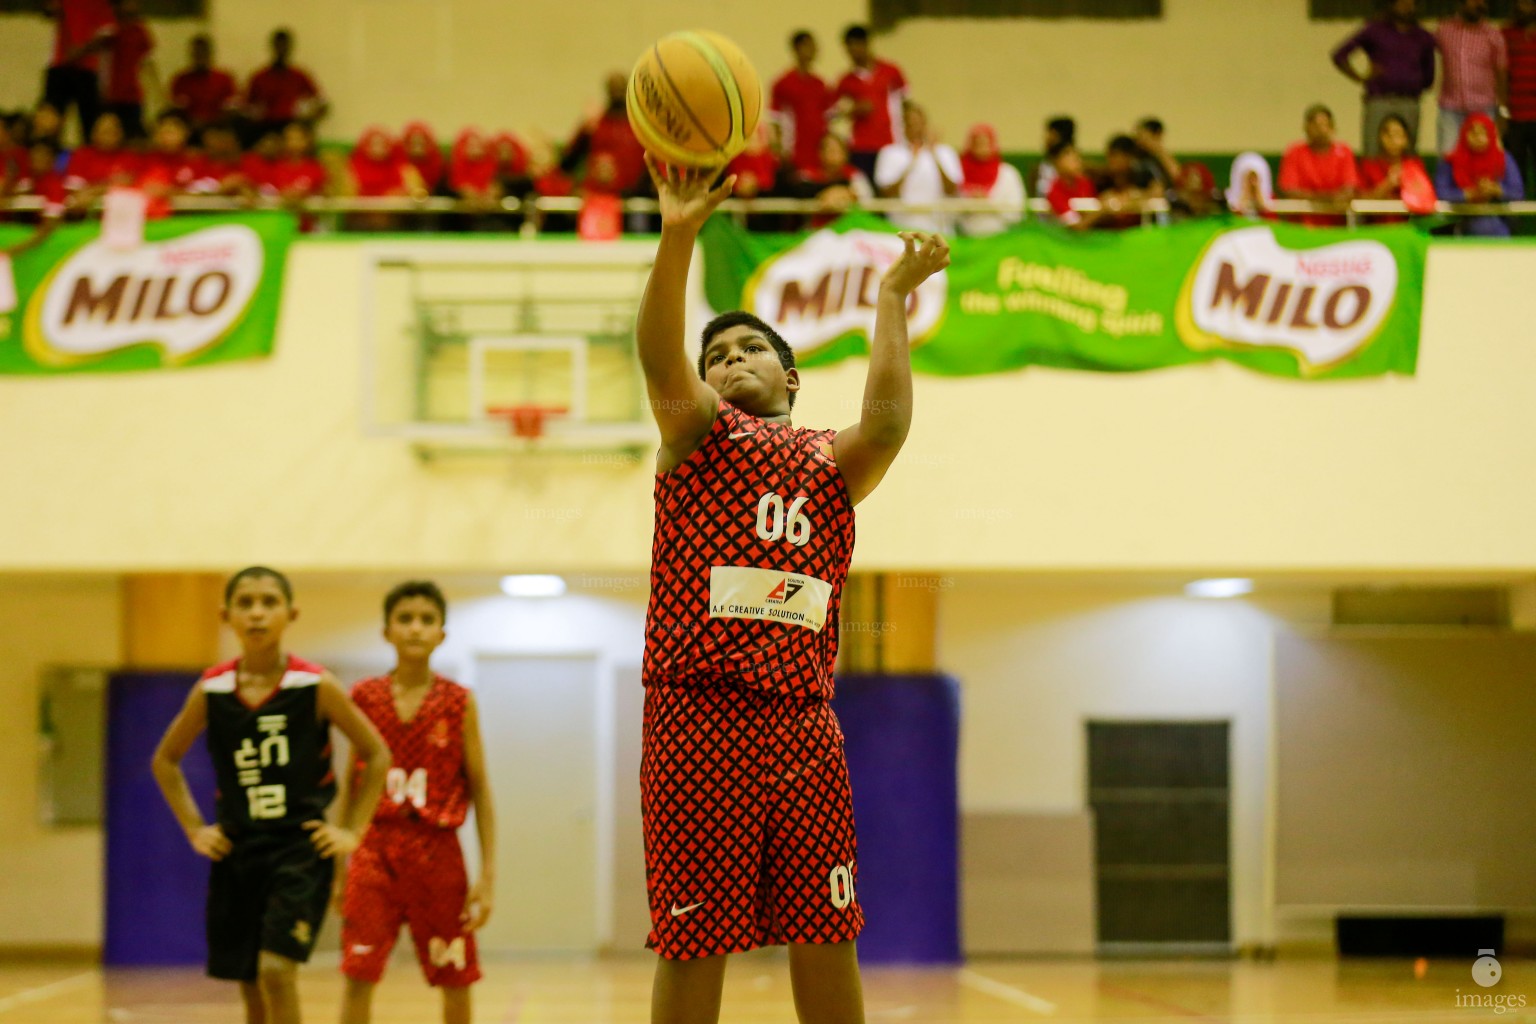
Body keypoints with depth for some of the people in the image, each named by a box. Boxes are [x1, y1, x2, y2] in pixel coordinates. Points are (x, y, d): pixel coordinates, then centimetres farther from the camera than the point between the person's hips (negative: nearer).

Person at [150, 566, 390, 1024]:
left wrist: (352, 831, -2)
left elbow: (377, 755, 2)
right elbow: (165, 761, 14)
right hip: (237, 850, 4)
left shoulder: (317, 686, -8)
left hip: (301, 848, -3)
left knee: (276, 969, -19)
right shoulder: (211, 690, -1)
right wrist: (194, 828, 6)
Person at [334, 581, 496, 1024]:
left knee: (456, 982, 6)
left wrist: (488, 876, -4)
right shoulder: (364, 698, 4)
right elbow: (351, 787, 9)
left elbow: (479, 791, 2)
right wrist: (339, 869, 6)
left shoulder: (458, 703, 1)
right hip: (375, 849, 0)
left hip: (437, 851, 0)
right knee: (359, 978, -8)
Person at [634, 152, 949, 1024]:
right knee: (692, 945, -1)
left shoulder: (832, 460, 16)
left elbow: (887, 421, -6)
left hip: (804, 724, 3)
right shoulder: (698, 433, 10)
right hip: (699, 717, -3)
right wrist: (678, 238, -25)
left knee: (825, 938, 4)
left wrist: (893, 300, -5)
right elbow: (660, 360, -10)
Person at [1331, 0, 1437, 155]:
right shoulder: (1374, 30, 7)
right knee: (1372, 155, -9)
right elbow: (1339, 55, 8)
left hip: (1409, 106, 3)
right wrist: (1361, 78, 3)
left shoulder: (1423, 38, 16)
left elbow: (1428, 76, 25)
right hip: (1378, 103, -3)